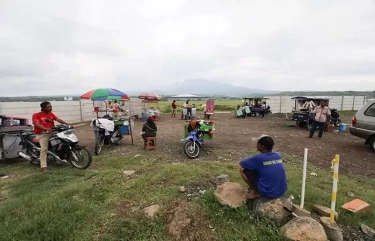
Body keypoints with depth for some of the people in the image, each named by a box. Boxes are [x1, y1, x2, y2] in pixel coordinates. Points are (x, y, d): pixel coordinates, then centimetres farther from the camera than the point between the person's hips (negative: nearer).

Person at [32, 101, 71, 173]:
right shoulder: (36, 115, -2)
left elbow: (59, 120, 2)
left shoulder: (51, 114, 14)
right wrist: (45, 128, -38)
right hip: (42, 134, -6)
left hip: (51, 132, 6)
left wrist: (67, 124, -15)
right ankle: (43, 166, -17)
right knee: (44, 149, -19)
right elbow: (36, 124, -19)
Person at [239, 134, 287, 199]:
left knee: (242, 169, -1)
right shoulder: (278, 155, 0)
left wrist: (251, 160, 15)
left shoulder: (258, 158, -17)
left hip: (268, 193, -7)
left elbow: (241, 162, -4)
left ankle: (256, 193, 5)